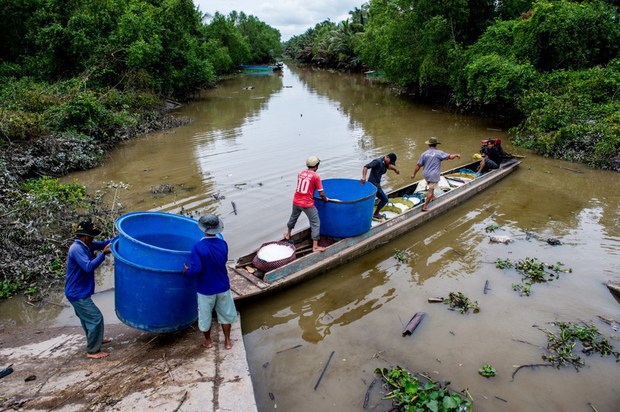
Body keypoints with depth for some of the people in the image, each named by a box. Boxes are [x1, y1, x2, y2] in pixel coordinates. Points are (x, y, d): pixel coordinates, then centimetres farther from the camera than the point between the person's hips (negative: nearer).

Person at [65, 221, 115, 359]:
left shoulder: (85, 245, 4)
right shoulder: (76, 248, -23)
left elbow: (102, 243, 5)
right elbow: (88, 267, -32)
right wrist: (103, 253, -34)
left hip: (78, 292, 10)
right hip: (78, 293, -10)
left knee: (87, 317, 26)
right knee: (96, 318, -5)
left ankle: (95, 339, 45)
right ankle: (93, 351, 5)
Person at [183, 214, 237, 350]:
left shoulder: (198, 247, -23)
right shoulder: (223, 243, -11)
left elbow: (196, 269, -26)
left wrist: (187, 271, -6)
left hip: (206, 288, -3)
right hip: (222, 286, 3)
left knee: (205, 315, 19)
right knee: (225, 313, 20)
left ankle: (208, 341, 38)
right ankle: (227, 341, 31)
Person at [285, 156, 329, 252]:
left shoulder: (300, 173, 6)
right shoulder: (316, 176, -11)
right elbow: (321, 194, -11)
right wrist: (325, 199, 9)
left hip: (296, 201, 6)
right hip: (307, 204, -6)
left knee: (293, 217, 30)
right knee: (315, 223, 5)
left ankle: (288, 234, 51)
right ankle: (315, 247, 4)